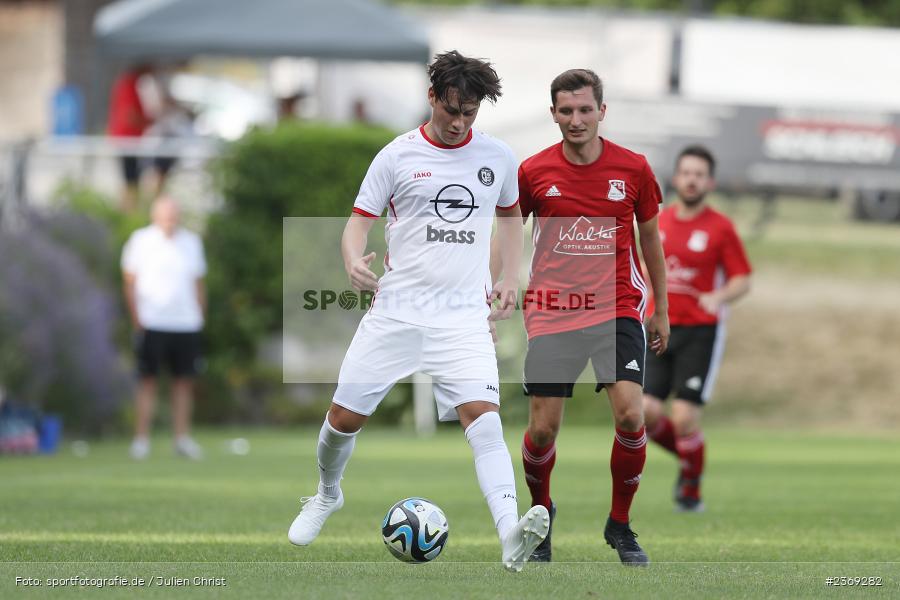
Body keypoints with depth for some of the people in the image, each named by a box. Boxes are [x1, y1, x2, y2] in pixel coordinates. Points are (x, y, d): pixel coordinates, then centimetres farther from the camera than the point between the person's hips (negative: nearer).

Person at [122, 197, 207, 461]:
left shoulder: (191, 242, 11)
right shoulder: (140, 241, 0)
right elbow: (129, 282, 1)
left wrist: (200, 317, 10)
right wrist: (137, 320, -6)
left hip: (187, 324, 3)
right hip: (152, 324, -3)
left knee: (184, 381, 3)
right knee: (148, 381, -5)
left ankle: (182, 439, 8)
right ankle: (141, 440, -3)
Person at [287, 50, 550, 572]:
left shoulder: (499, 157, 7)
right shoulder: (398, 156, 0)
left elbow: (510, 215, 25)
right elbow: (360, 220, 4)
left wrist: (511, 278, 13)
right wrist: (354, 259, -18)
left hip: (465, 316, 0)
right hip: (396, 310, 0)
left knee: (483, 414, -21)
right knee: (345, 417, 4)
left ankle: (512, 538, -37)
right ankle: (328, 495, 38)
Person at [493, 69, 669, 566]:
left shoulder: (633, 169, -1)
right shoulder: (533, 171, -2)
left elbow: (650, 239, 11)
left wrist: (660, 312, 14)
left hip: (617, 309, 0)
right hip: (551, 314, 0)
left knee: (629, 414, -17)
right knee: (543, 429, -2)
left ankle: (620, 524, 3)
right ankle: (541, 513, 28)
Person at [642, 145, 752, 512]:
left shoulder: (720, 228, -4)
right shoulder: (659, 222, 10)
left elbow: (742, 280, -4)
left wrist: (719, 297, -23)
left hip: (700, 331, -4)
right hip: (660, 330, 4)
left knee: (684, 419, -12)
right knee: (645, 413, -9)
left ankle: (692, 488, 11)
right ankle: (686, 455, 21)